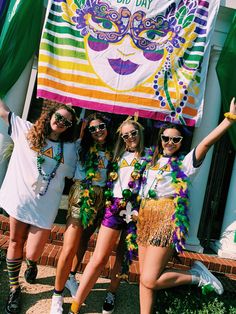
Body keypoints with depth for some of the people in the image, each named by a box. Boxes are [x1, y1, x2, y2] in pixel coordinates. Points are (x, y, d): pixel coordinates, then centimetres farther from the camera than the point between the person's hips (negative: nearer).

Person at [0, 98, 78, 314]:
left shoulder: (70, 148, 4)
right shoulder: (25, 130, 4)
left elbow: (72, 177, 9)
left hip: (45, 206, 0)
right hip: (20, 198, 1)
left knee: (32, 254, 2)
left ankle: (32, 264, 42)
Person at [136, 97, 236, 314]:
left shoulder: (185, 162, -4)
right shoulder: (152, 161, 13)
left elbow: (207, 142, -19)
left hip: (167, 222, -6)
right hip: (145, 219, 6)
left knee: (149, 280, -6)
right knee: (144, 278, 10)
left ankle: (195, 275, 13)